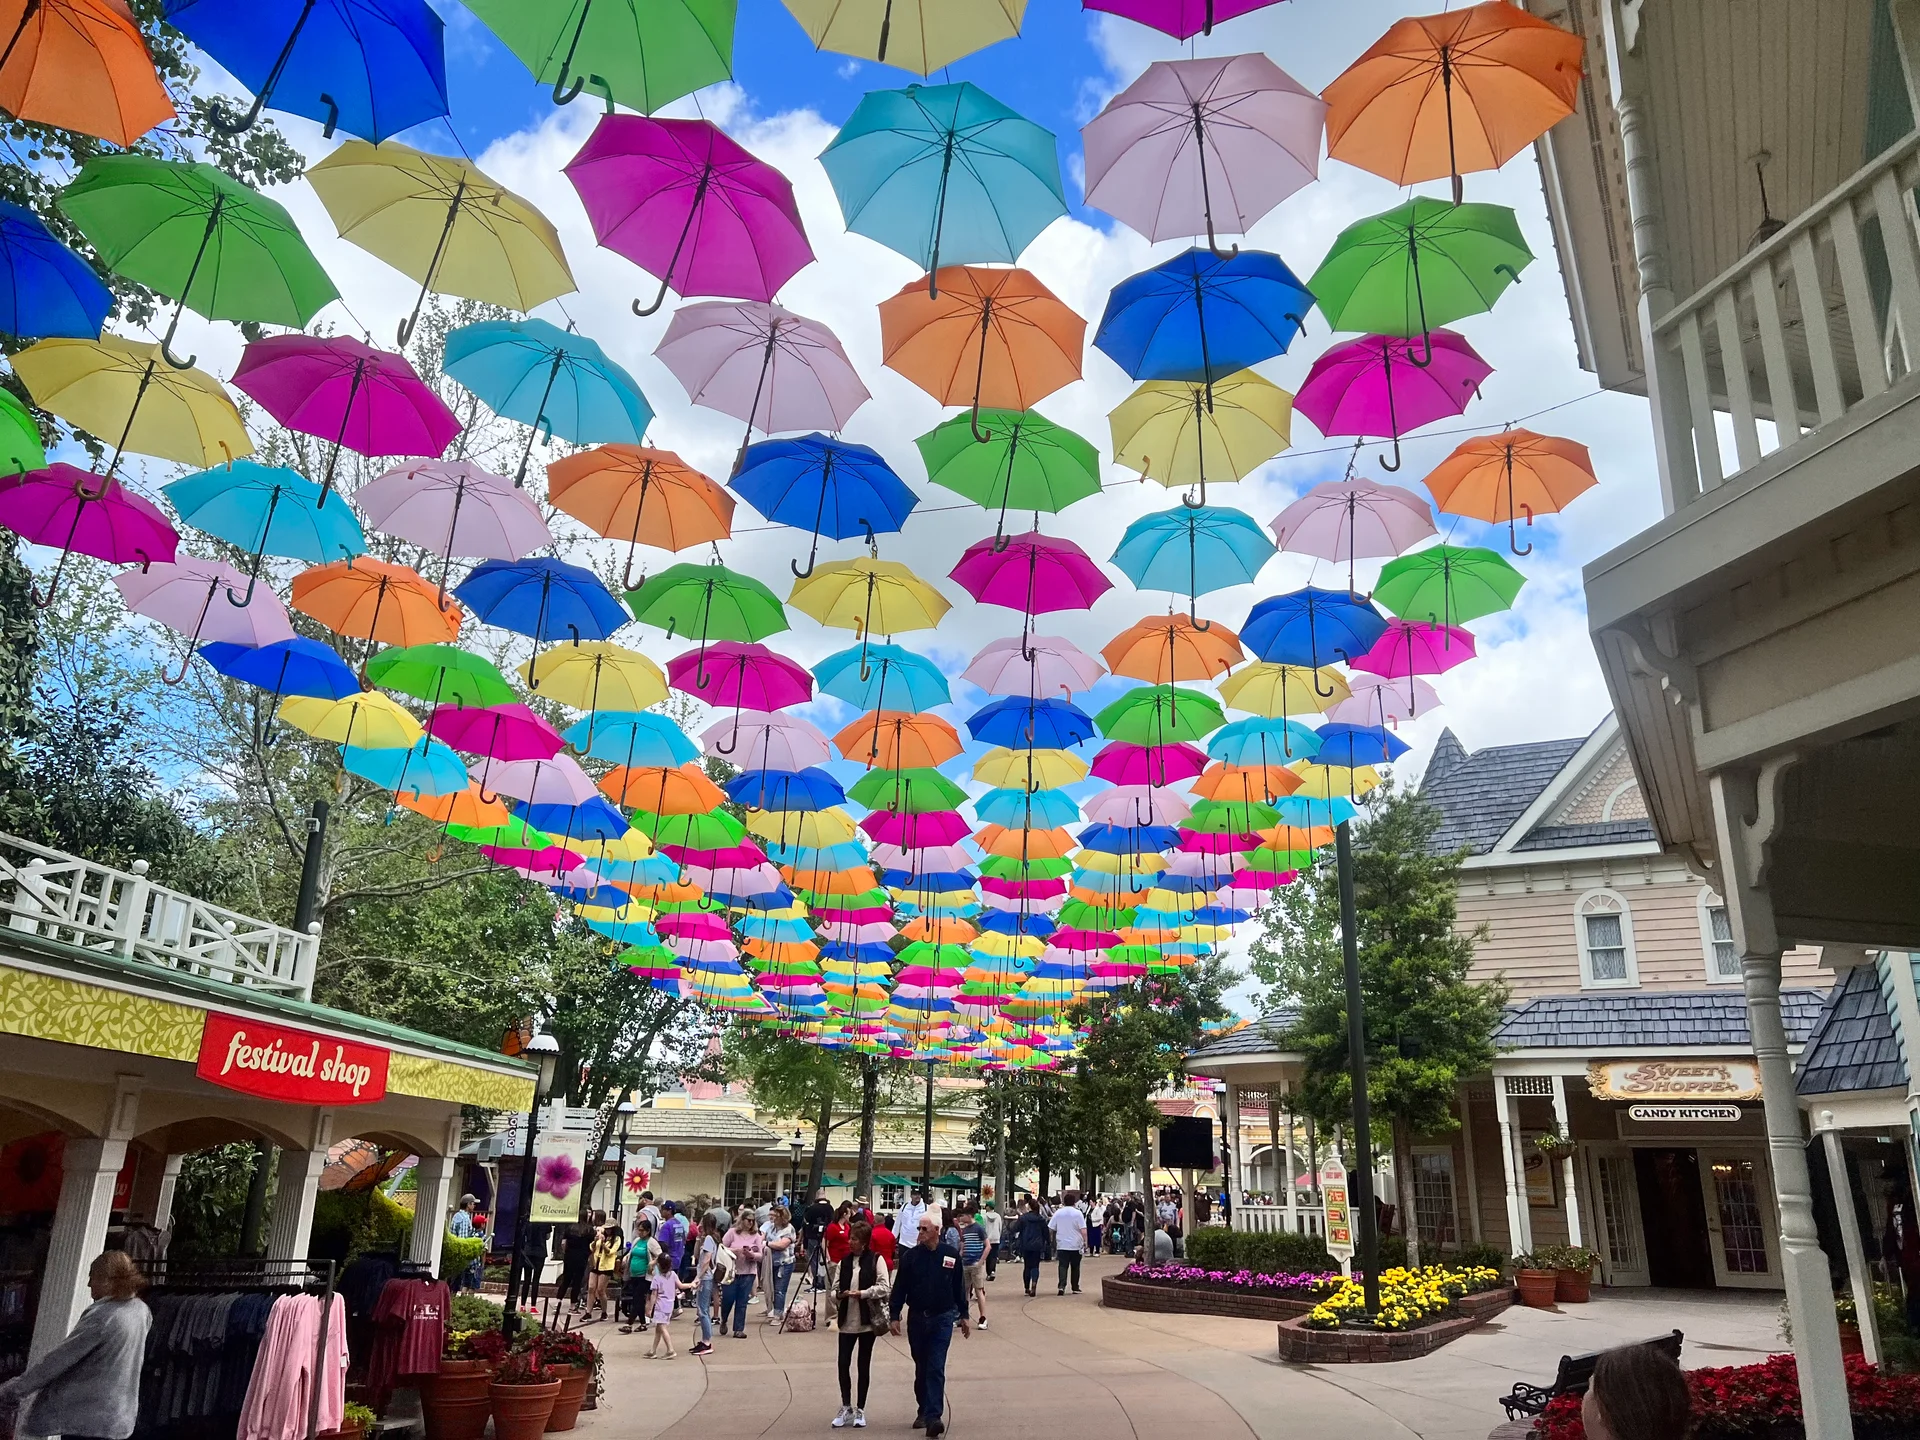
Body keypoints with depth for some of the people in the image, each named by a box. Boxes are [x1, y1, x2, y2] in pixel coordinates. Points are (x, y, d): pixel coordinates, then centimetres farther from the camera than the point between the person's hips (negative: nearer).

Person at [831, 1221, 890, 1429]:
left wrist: (863, 1293, -21)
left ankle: (860, 1410, 18)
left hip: (868, 1320, -3)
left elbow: (885, 1287, -13)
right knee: (843, 1363, 0)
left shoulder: (876, 1260, -6)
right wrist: (839, 1295, -16)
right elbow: (835, 1289, 6)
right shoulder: (844, 1262, 7)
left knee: (864, 1364, 6)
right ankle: (846, 1408, 17)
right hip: (847, 1321, 3)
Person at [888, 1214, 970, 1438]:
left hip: (942, 1319, -2)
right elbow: (899, 1288, 0)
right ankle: (924, 1412, 27)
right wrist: (894, 1315, -4)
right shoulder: (910, 1256, -3)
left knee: (936, 1369, -8)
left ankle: (933, 1416, -10)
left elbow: (959, 1287, 6)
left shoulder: (950, 1256, -3)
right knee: (921, 1368, 13)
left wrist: (963, 1315, 10)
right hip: (916, 1319, 2)